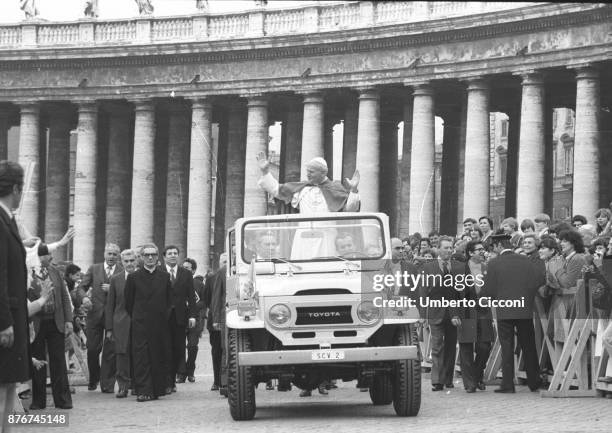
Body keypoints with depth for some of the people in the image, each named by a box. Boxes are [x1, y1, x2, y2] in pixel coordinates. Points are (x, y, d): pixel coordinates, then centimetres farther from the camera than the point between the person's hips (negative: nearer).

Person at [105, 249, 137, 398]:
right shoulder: (115, 280, 9)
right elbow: (110, 305, 10)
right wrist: (109, 328, 5)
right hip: (121, 323, 1)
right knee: (121, 355, -4)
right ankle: (123, 385, 1)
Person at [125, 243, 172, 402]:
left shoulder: (165, 277, 8)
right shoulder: (133, 277, 4)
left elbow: (169, 300, 14)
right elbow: (128, 301, 8)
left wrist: (163, 316, 9)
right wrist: (136, 316, 7)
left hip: (160, 324, 2)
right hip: (140, 324, -2)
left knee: (159, 357, 2)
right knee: (141, 357, -8)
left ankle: (157, 389, 10)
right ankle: (143, 390, -10)